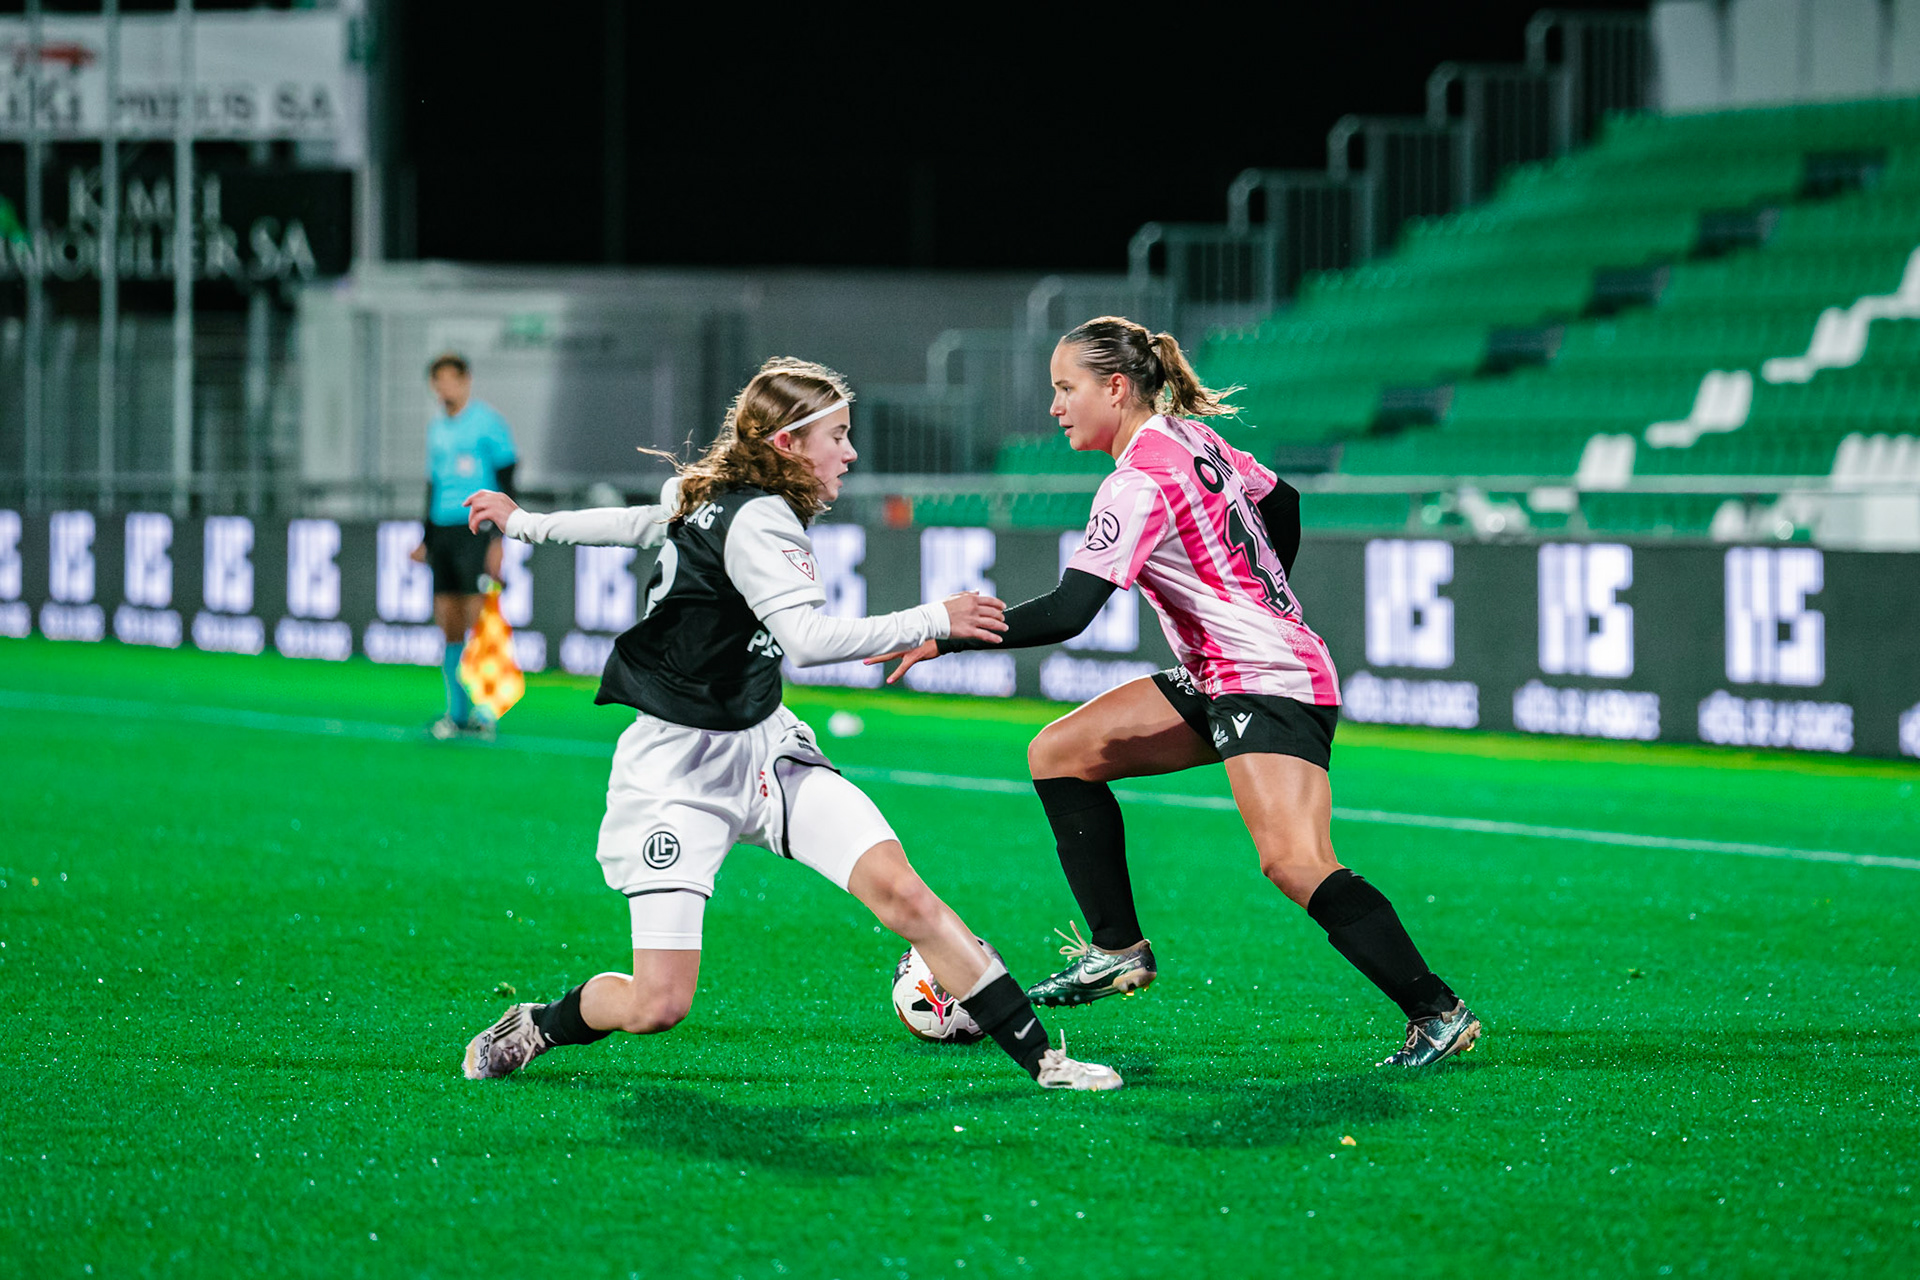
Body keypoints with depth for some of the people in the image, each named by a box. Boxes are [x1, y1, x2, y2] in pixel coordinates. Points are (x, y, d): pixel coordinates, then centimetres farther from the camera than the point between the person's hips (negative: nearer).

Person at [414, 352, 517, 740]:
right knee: (449, 625, 3)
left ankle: (485, 711, -8)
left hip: (476, 531, -6)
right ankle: (457, 712, 6)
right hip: (443, 531, 6)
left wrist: (499, 540, -13)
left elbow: (505, 484, -6)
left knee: (479, 623, -11)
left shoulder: (488, 423, -3)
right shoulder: (436, 428, 17)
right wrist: (426, 541, 20)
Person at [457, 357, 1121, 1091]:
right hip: (677, 769, -9)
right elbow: (809, 639, -32)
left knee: (898, 890, -14)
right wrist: (933, 622, -27)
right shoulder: (757, 520, -19)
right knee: (657, 1005, -12)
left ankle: (1040, 1057, -15)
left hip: (762, 744, 9)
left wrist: (527, 523, 42)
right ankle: (539, 1025, 20)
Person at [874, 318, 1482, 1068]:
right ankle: (1119, 951, 10)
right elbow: (1281, 501, 24)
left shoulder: (1140, 483, -18)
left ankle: (1439, 1014, -21)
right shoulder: (1192, 438, 9)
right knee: (1058, 754, 9)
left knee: (1293, 864, -24)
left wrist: (946, 637, -19)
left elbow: (1067, 613, -24)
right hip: (1217, 682, 10)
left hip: (1274, 685, -10)